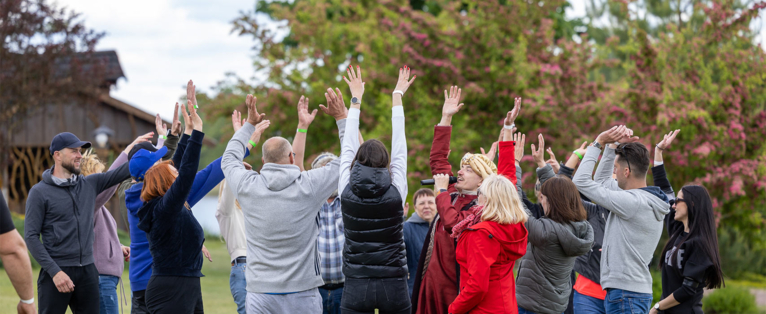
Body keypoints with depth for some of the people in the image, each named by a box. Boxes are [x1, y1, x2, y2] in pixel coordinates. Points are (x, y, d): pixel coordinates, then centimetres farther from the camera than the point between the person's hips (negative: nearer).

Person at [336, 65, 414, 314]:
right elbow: (399, 147, 8)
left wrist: (356, 100, 23)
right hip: (394, 286, 0)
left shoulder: (347, 191, -2)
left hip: (357, 286, 0)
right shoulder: (396, 191, -4)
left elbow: (348, 148, 12)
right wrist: (398, 96, 18)